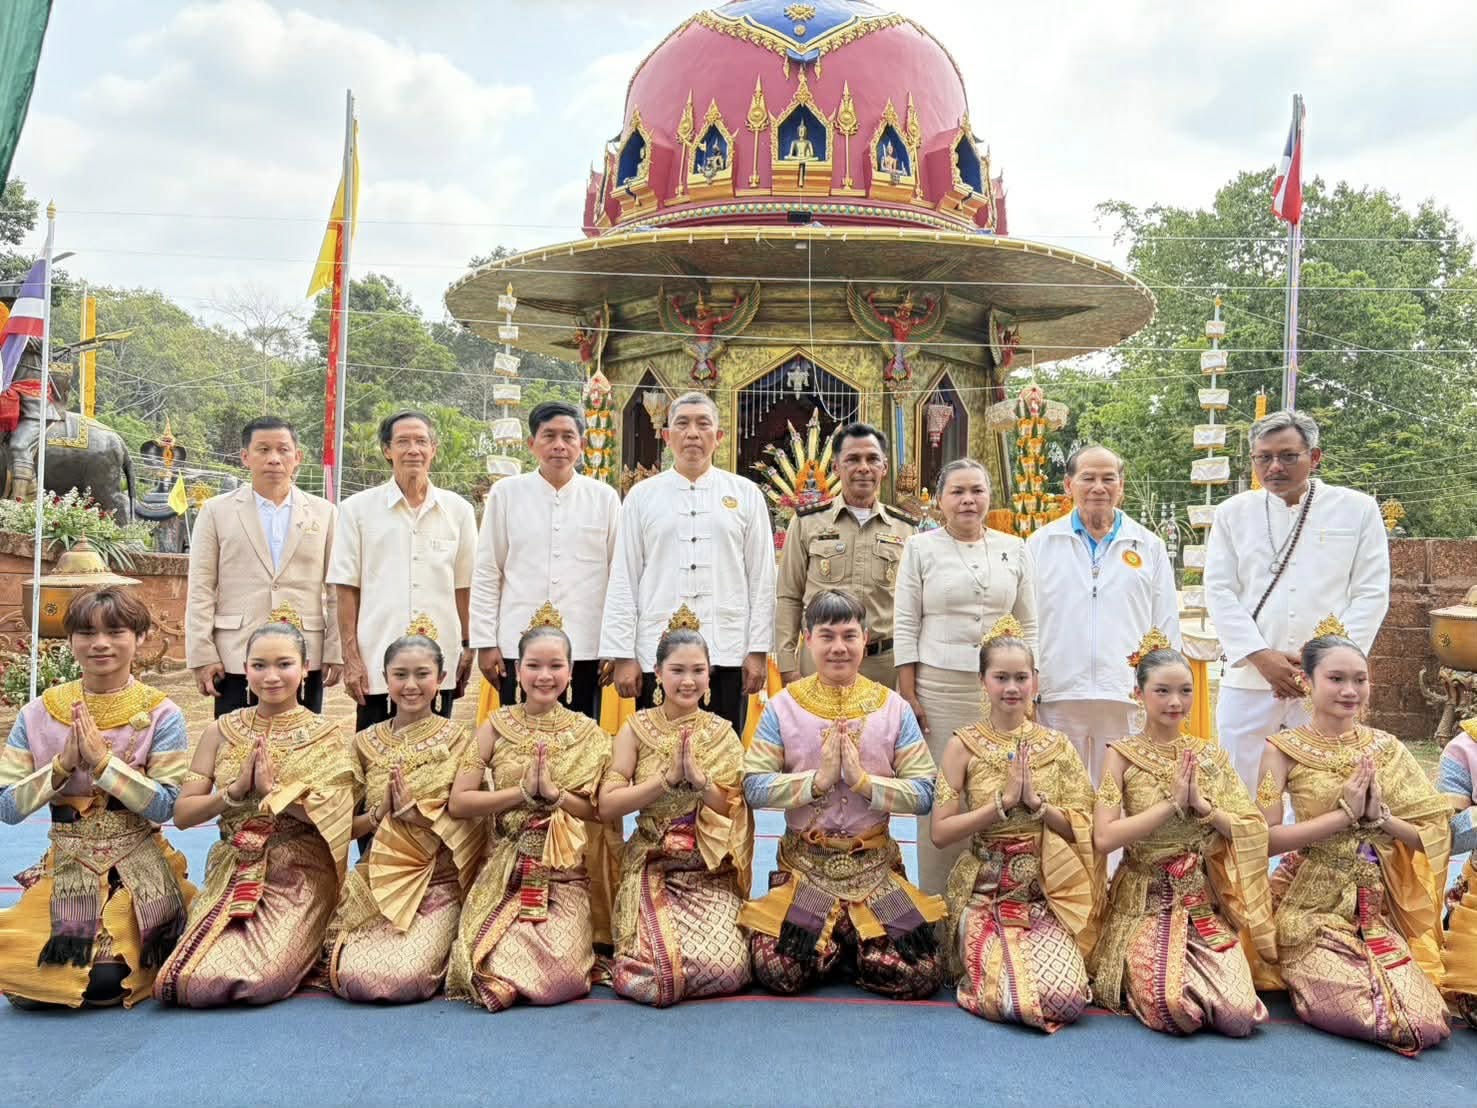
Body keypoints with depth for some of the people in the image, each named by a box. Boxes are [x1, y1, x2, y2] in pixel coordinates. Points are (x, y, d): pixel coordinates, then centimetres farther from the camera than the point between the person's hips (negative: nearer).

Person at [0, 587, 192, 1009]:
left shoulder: (161, 714, -7)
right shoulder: (38, 714, 1)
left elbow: (166, 806, -13)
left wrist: (102, 760, -20)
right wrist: (63, 764, -16)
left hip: (138, 869, -3)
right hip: (65, 867, 3)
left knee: (105, 982, -19)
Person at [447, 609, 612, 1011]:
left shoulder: (589, 734, 3)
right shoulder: (496, 727, 3)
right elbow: (458, 802, -3)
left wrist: (554, 793, -16)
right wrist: (523, 791, -12)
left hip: (566, 876, 0)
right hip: (504, 875, 0)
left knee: (559, 980, -18)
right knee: (500, 972, -19)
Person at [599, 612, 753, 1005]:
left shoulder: (721, 732, 4)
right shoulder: (637, 729, 2)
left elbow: (736, 810, -2)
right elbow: (607, 805, -7)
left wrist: (699, 779, -18)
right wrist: (667, 778, -16)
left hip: (712, 873, 1)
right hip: (652, 870, -1)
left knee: (726, 970, -20)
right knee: (652, 974, -20)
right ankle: (650, 942, 15)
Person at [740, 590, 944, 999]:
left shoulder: (894, 708, -1)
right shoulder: (783, 707, -2)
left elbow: (924, 795, -7)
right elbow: (754, 787, -9)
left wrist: (863, 780, -20)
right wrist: (817, 780, -20)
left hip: (874, 864, 1)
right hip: (804, 863, -1)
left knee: (921, 977, -13)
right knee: (777, 973, -18)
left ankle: (845, 946, 17)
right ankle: (830, 947, 15)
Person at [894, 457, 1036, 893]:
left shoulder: (1014, 549, 12)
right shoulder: (921, 548, 4)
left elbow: (1028, 625, 14)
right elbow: (906, 625, 1)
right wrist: (908, 694, -5)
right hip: (939, 685, -2)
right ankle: (935, 898, 10)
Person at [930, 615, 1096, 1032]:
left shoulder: (1055, 745, 5)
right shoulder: (964, 744, -3)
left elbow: (1083, 827, 2)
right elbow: (939, 832, -8)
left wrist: (1036, 801, -14)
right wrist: (1003, 801, -16)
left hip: (1044, 895, 2)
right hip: (984, 897, -2)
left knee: (1068, 998, -20)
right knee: (1008, 1001, -22)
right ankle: (979, 967, 13)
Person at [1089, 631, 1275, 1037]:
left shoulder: (1210, 755, 6)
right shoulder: (1123, 755, -4)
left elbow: (1251, 830, 3)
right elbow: (1104, 838, -14)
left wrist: (1202, 804, -13)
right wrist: (1172, 803, -16)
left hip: (1205, 902, 3)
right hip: (1145, 903, -3)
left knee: (1239, 1015, -17)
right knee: (1172, 1010, -24)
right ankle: (1146, 976, 10)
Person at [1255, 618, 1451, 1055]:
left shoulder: (1385, 748, 5)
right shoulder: (1284, 749, -7)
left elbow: (1431, 836, 5)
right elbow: (1266, 838, -14)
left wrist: (1380, 815, -14)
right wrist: (1344, 813, -17)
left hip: (1377, 911, 4)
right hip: (1310, 909, -4)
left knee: (1426, 1022, -11)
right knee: (1359, 1014, -20)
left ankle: (1315, 975, 16)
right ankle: (1303, 976, 12)